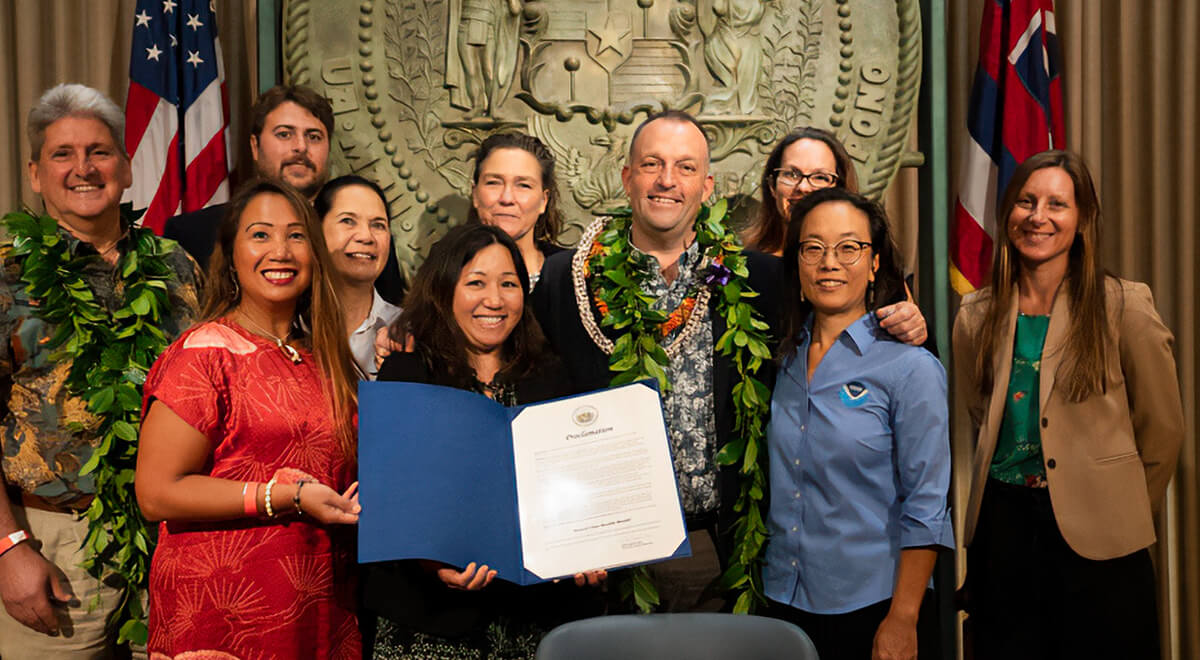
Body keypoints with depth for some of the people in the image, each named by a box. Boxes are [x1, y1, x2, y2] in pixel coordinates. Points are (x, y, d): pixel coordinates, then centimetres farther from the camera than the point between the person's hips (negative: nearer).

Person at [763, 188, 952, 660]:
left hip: (872, 611, -4)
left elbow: (924, 509, -11)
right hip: (784, 603, 4)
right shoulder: (783, 359, 3)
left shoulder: (911, 367, -11)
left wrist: (902, 622, -13)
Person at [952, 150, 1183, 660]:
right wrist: (1004, 491, 14)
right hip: (1001, 527, 3)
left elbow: (1162, 427, 0)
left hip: (1095, 540, -3)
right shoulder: (975, 315, 3)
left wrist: (1125, 512, 7)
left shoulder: (1125, 306, -7)